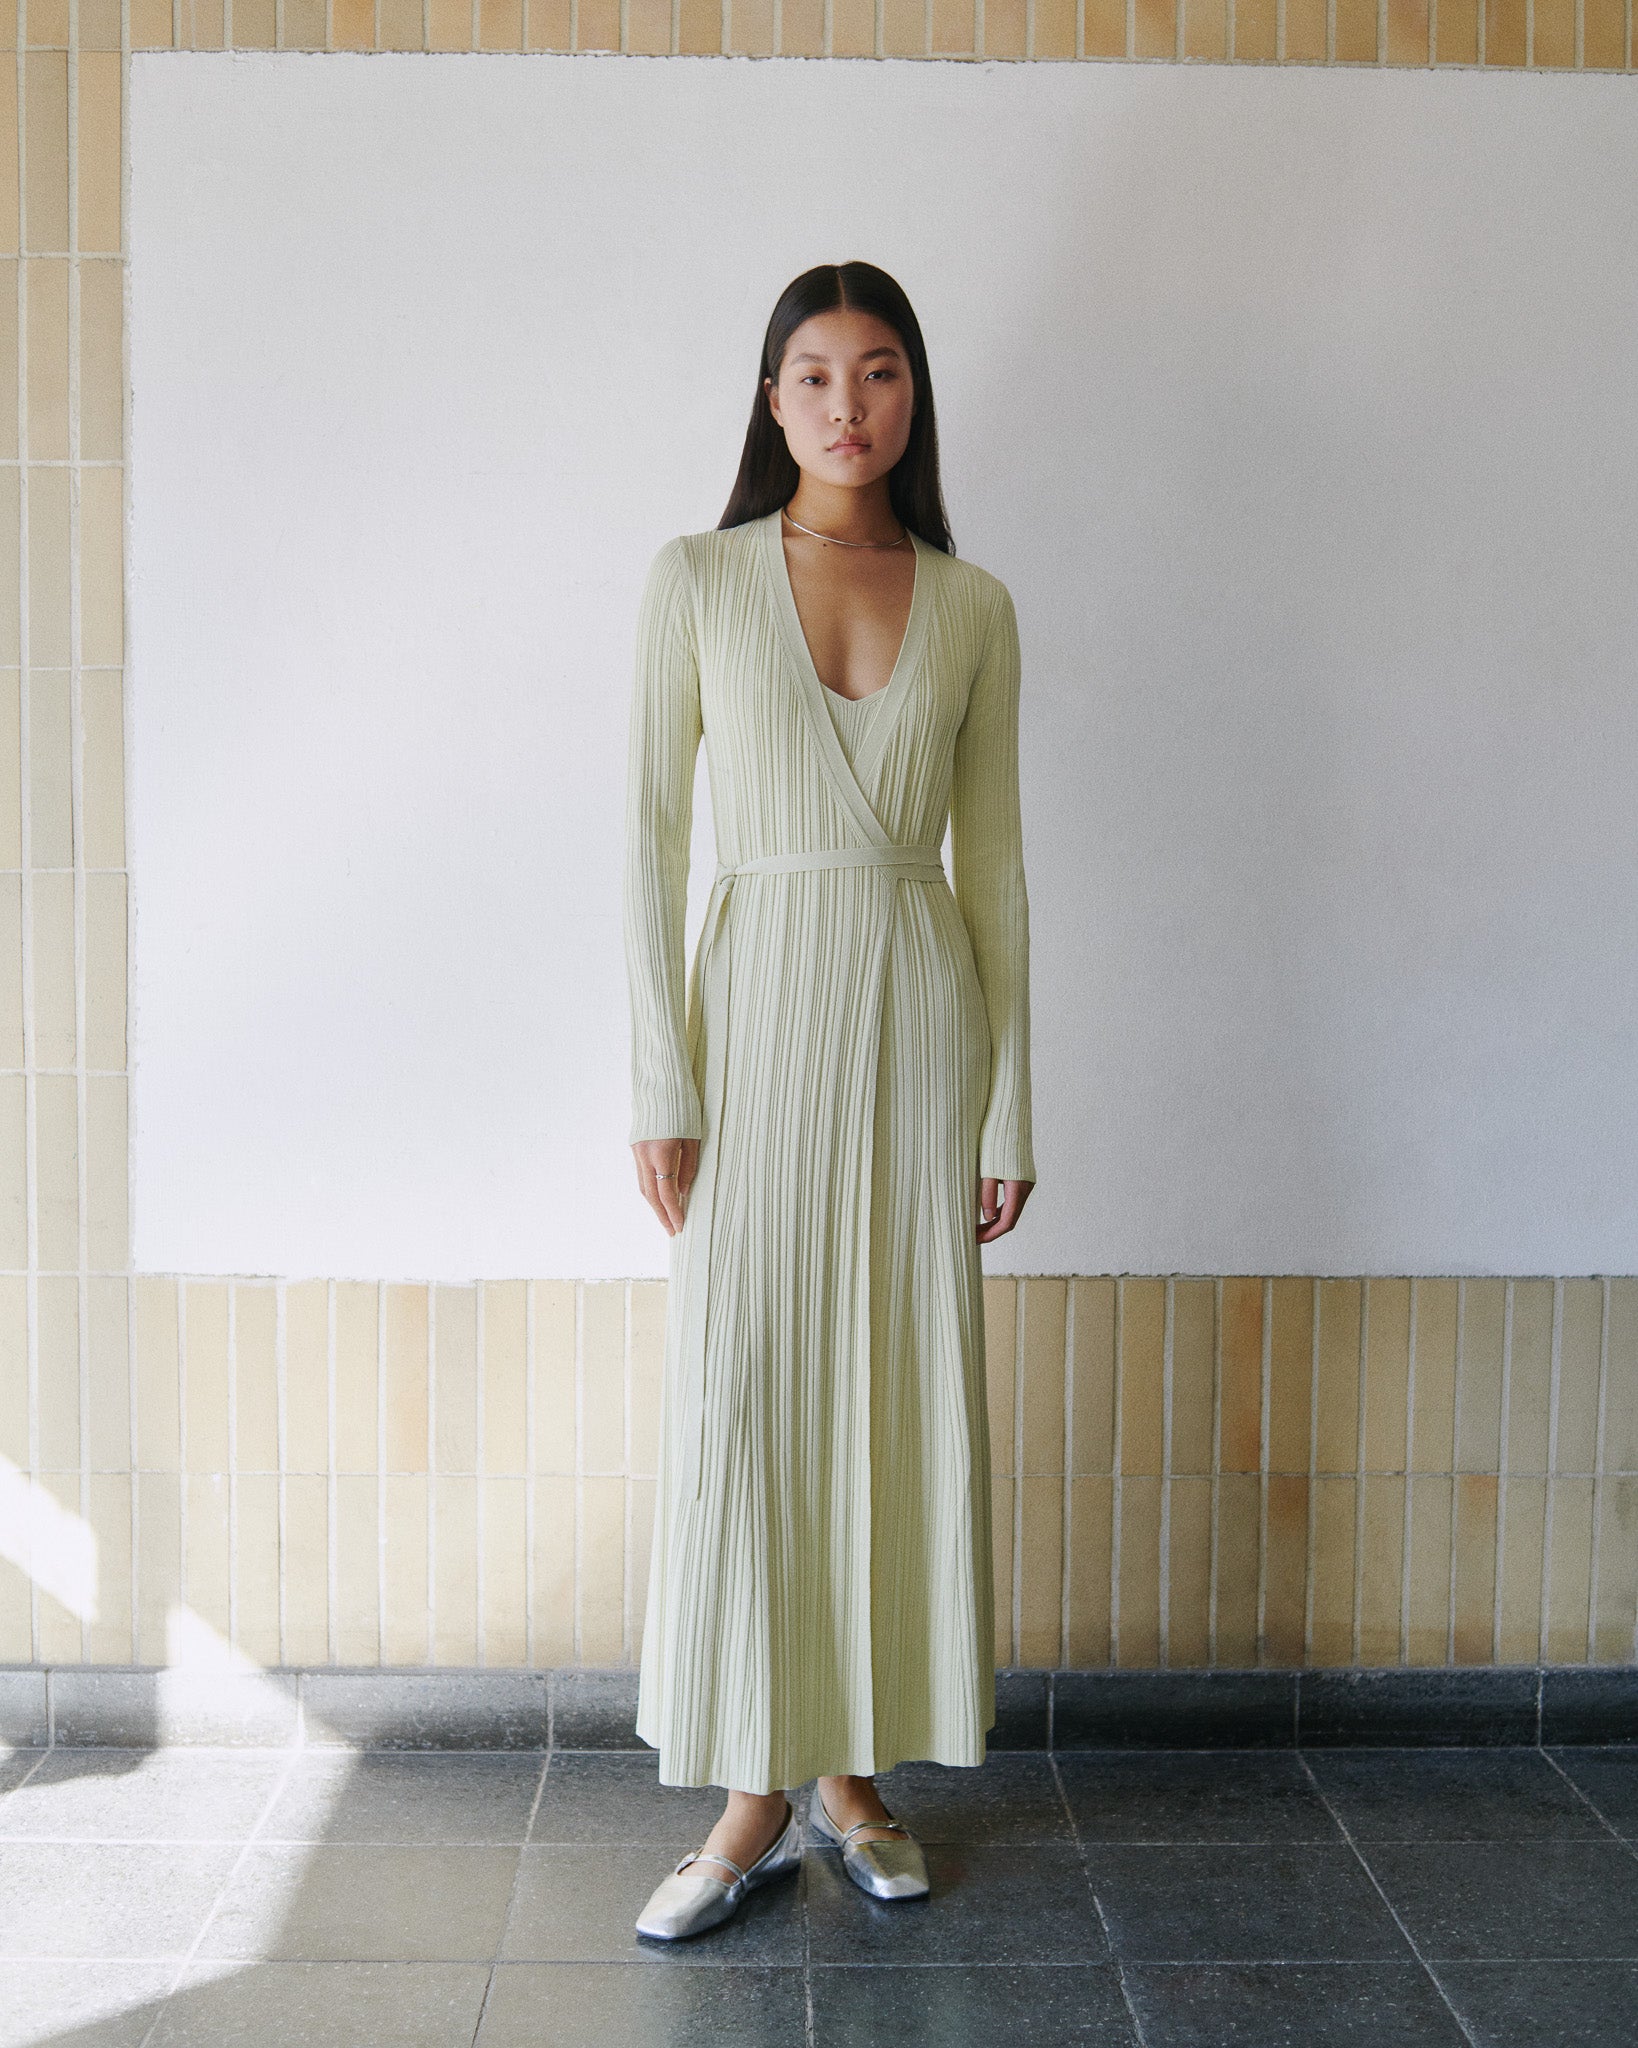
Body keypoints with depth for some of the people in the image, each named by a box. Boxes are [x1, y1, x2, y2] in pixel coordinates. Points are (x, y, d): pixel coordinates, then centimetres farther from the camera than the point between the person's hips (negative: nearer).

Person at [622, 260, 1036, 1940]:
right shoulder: (695, 580, 2)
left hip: (918, 1012, 2)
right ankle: (756, 1796, 16)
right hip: (758, 1000, -1)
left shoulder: (972, 609, 6)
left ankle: (855, 1770, 24)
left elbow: (992, 860, 7)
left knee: (902, 1398, 6)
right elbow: (651, 834, -1)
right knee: (740, 1405, 0)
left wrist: (1010, 1107, 4)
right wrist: (660, 1084, -8)